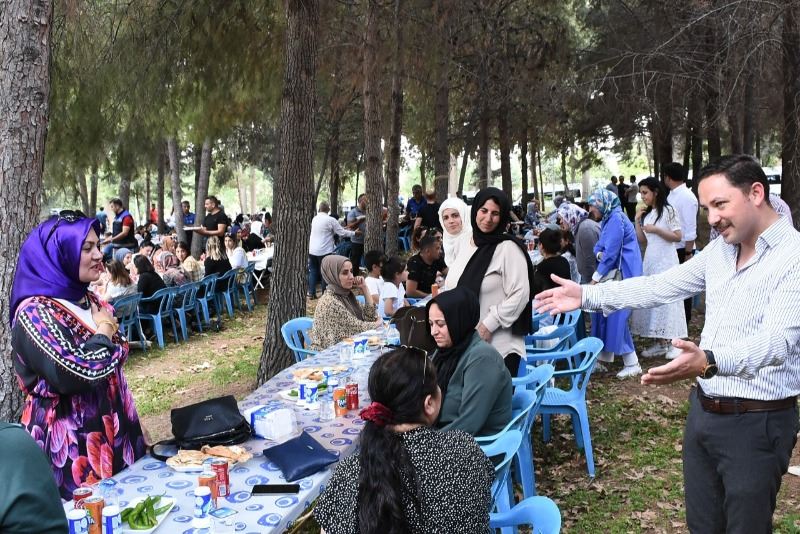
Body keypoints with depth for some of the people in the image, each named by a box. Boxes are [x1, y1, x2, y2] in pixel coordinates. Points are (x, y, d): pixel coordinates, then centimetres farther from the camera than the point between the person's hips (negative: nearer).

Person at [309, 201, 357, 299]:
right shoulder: (331, 220, -12)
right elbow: (342, 233, -8)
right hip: (324, 250, -6)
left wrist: (342, 229, 22)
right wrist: (354, 233, 7)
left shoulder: (314, 218, 8)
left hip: (312, 250, 6)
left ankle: (311, 293, 14)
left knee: (313, 271, 14)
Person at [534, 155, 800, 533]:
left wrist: (710, 362, -48)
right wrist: (587, 295, 6)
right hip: (703, 410, 7)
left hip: (757, 422, -7)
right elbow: (661, 287, 12)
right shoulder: (719, 249, 7)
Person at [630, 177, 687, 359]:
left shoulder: (668, 211, -9)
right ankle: (661, 343, 12)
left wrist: (656, 230, -18)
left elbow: (677, 236, -12)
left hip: (666, 261, -7)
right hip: (650, 260, 7)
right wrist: (637, 221, 0)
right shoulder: (646, 214, 11)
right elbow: (642, 240, 9)